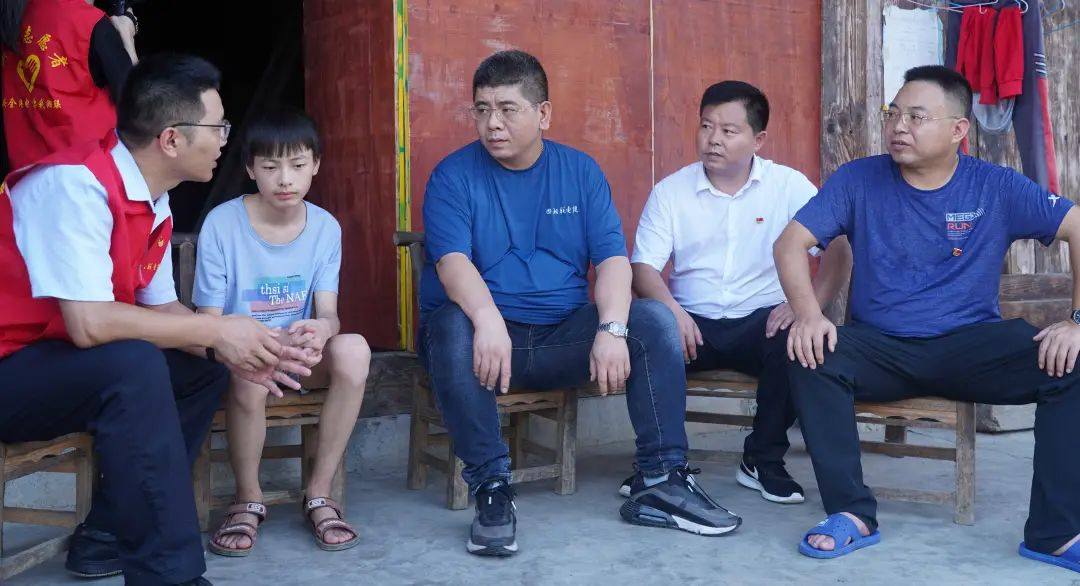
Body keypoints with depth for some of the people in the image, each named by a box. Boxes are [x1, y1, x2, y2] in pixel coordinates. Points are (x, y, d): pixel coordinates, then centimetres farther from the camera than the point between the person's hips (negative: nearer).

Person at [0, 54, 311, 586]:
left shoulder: (152, 199, 2)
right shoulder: (77, 184, -25)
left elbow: (161, 309, 9)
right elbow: (89, 324, -32)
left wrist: (229, 349, -10)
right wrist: (216, 330, -22)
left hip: (58, 365, 9)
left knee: (203, 369, 6)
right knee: (135, 366, -31)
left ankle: (106, 533, 8)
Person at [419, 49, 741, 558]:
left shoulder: (580, 171, 5)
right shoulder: (453, 175, -3)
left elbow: (612, 257, -5)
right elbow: (452, 261, -19)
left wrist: (612, 329, -25)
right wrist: (487, 319, -40)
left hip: (563, 336, 3)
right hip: (489, 333, -3)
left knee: (654, 320, -17)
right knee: (453, 327, -35)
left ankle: (660, 481, -13)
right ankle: (492, 488, -28)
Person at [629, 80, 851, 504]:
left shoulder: (790, 186, 2)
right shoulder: (670, 191, 5)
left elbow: (838, 250, -5)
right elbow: (643, 266, -2)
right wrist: (671, 309, -24)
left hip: (762, 321, 0)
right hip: (693, 323, 1)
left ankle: (763, 460, -9)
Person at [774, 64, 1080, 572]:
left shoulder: (997, 187, -1)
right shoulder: (857, 180, -1)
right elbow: (790, 244, -6)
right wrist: (808, 314, -25)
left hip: (970, 346, 0)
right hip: (879, 347, 0)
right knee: (812, 356, -31)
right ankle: (852, 514, -21)